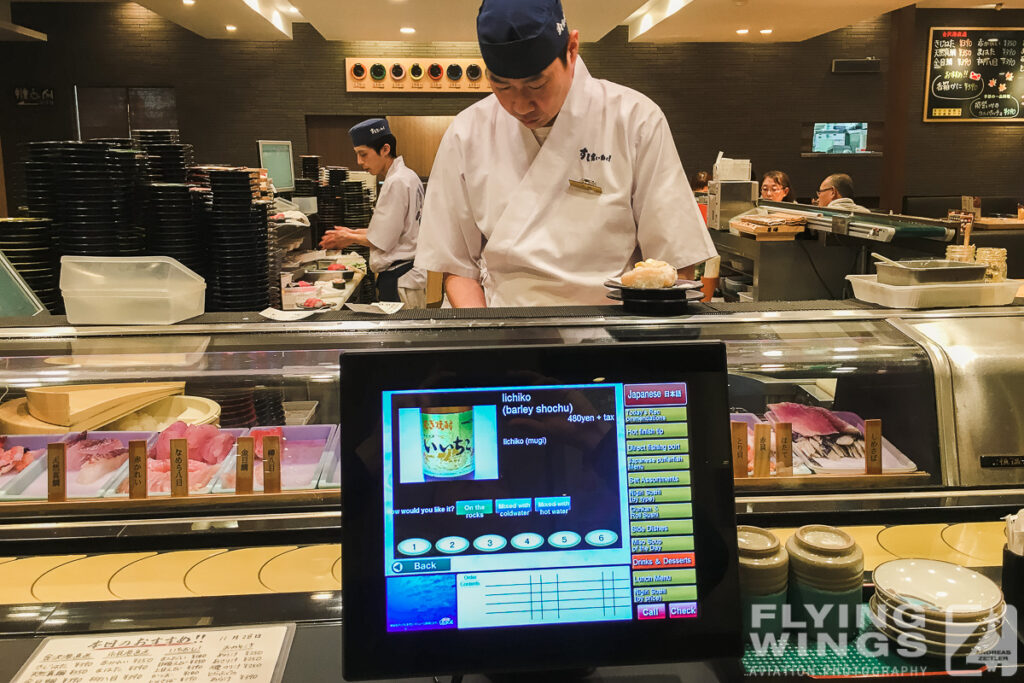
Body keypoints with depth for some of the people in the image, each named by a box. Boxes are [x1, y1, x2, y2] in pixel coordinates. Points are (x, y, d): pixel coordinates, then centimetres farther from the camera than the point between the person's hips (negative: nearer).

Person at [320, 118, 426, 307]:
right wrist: (354, 233, 16)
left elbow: (381, 241, -15)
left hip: (398, 280, -10)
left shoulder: (396, 183, -17)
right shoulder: (409, 176, 13)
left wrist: (350, 238, 1)